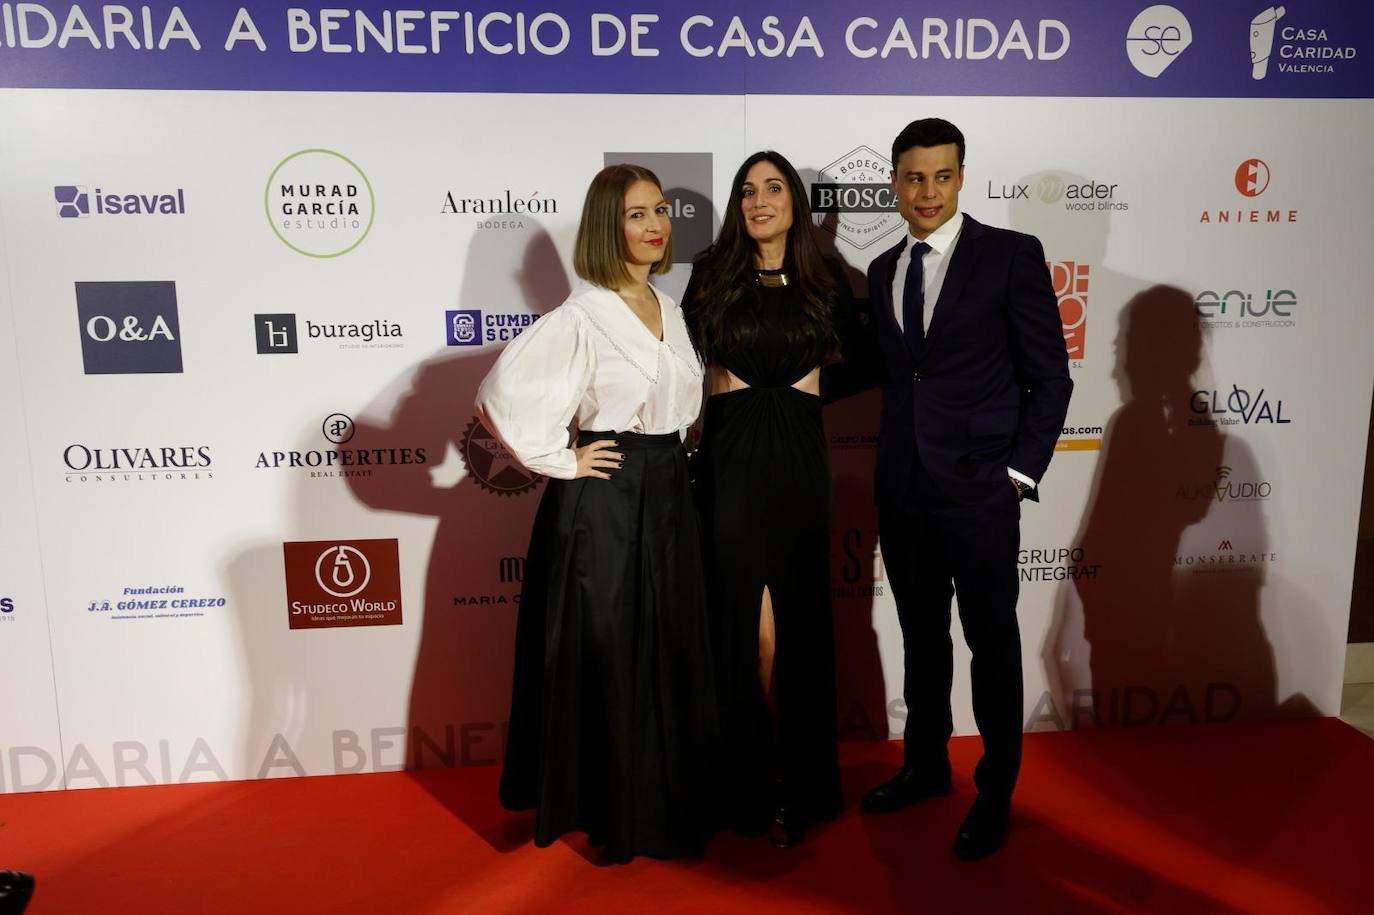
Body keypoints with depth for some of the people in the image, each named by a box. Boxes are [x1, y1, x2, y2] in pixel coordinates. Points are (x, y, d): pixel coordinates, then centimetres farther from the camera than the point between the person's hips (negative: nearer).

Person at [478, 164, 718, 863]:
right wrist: (560, 460, -14)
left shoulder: (668, 310, 10)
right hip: (604, 501, -7)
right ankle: (612, 813, 23)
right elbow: (499, 396, -20)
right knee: (607, 660, 4)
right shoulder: (581, 317, -12)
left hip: (667, 496, 7)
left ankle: (669, 802, 31)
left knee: (673, 655, 14)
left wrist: (671, 457, 12)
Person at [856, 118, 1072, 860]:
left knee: (991, 641, 8)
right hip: (902, 490, 5)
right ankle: (926, 765, 35)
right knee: (921, 637, 17)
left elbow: (1050, 377, -6)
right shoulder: (882, 271, 11)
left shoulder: (1011, 255, -5)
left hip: (980, 490, -5)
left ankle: (995, 792, 26)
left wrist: (1021, 472, -10)